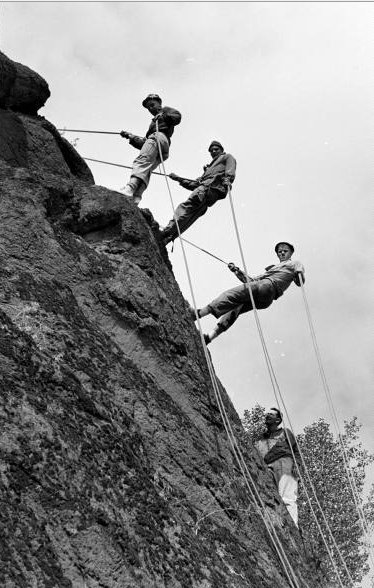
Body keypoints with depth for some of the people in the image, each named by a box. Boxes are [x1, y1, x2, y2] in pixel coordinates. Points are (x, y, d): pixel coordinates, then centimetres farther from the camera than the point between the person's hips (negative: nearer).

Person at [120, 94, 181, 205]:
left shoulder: (165, 110, 27)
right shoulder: (154, 122, 47)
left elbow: (177, 116, 3)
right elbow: (143, 143, 36)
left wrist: (163, 116, -11)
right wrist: (130, 136, 27)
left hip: (159, 136, -8)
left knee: (142, 160, -31)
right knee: (144, 171, -17)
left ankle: (130, 188, -55)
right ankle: (136, 198, -41)